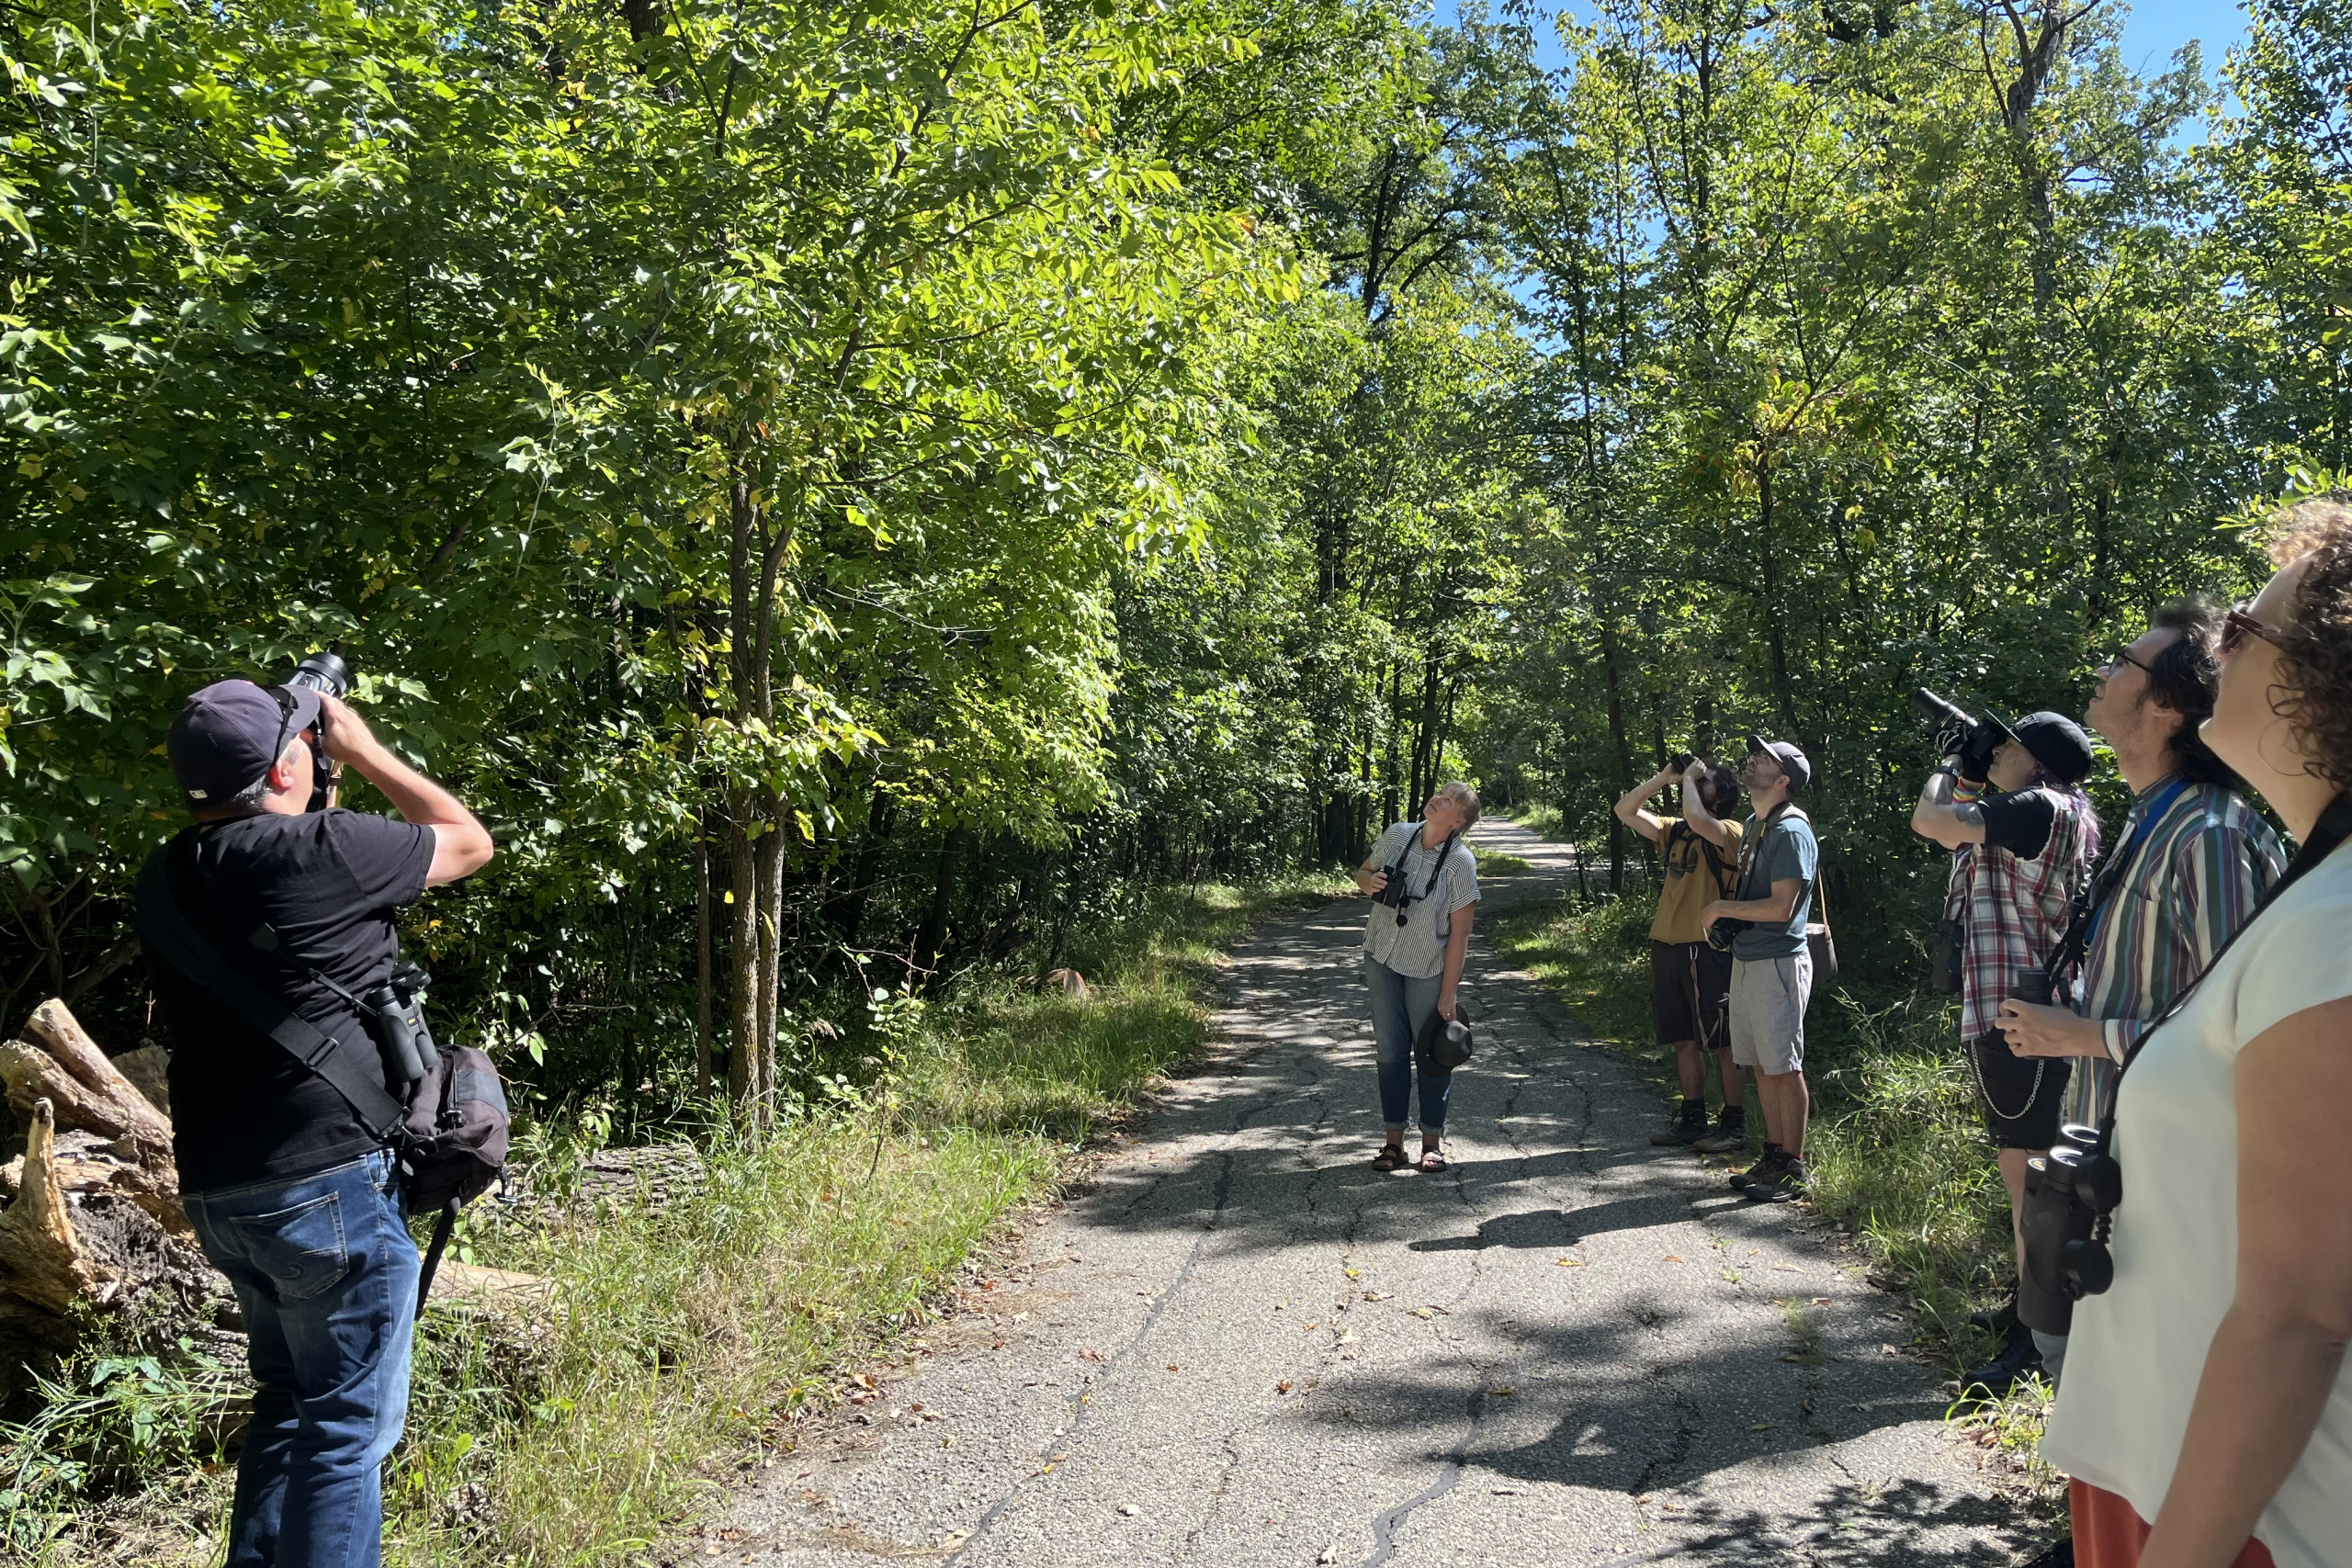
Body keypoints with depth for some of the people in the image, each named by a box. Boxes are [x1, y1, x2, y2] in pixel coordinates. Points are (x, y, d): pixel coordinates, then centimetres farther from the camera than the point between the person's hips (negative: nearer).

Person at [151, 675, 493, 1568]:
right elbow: (468, 842, -2)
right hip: (331, 1186, -8)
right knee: (350, 1426, 4)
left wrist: (322, 775, 19)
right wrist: (361, 749, 5)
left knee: (288, 1398, 23)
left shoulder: (172, 877, 5)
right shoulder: (317, 851, -18)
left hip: (218, 1192, 8)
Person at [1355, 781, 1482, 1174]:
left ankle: (1432, 1141, 19)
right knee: (1390, 1052, 8)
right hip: (1382, 961, 4)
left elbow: (1460, 932, -16)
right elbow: (1362, 872, 13)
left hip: (1428, 970, -4)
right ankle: (1394, 1141, 16)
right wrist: (1370, 882, -13)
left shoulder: (1460, 862, -17)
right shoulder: (1397, 836, -5)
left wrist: (1448, 993, -16)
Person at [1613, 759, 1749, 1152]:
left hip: (1706, 952, -7)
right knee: (1684, 1042, 14)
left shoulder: (1730, 834, -8)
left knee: (1722, 1045, 1)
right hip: (1667, 948, 8)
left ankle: (1734, 1124, 10)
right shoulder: (1675, 832, 14)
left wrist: (1689, 778, -12)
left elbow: (1698, 821, -29)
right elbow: (1626, 811, 14)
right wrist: (1665, 777, 5)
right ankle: (1692, 1119, 24)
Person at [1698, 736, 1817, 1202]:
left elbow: (1780, 907, -20)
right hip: (1746, 958, 9)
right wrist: (1723, 915, 9)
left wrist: (1722, 909, -12)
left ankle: (1794, 1169, 7)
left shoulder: (1791, 831, -15)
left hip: (1777, 962, -9)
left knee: (1784, 1067, -2)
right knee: (1761, 1065, 14)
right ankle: (1773, 1157, 23)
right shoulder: (1754, 826, 14)